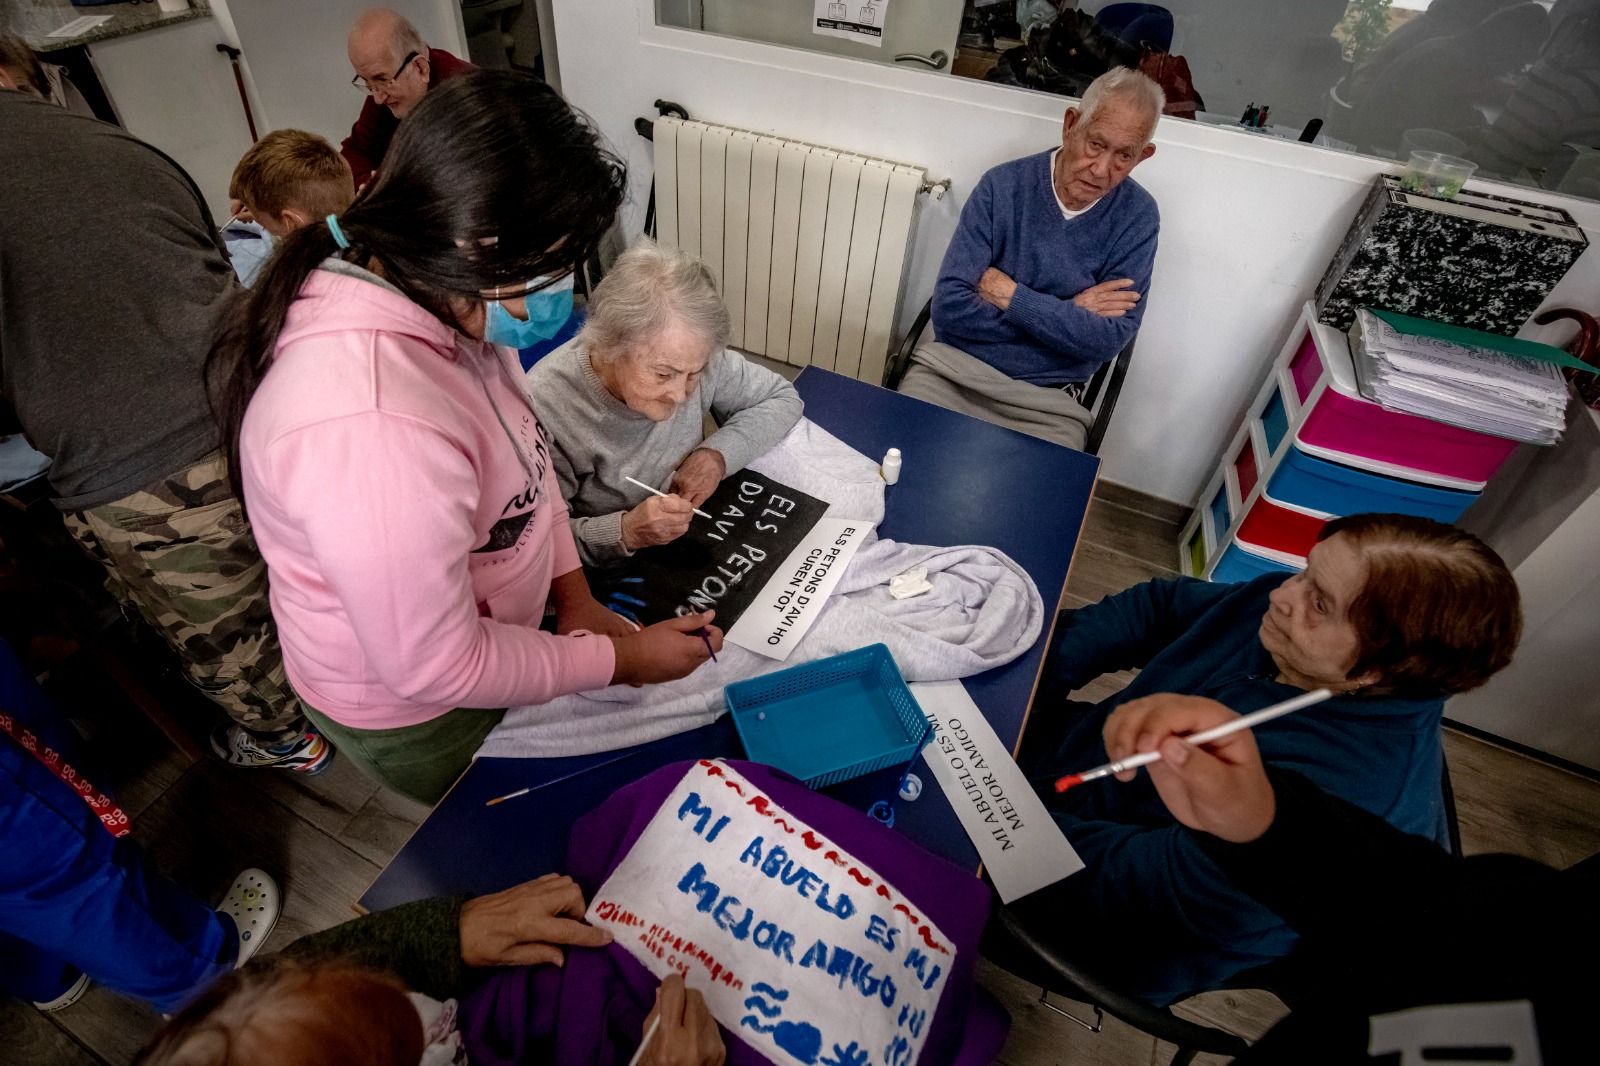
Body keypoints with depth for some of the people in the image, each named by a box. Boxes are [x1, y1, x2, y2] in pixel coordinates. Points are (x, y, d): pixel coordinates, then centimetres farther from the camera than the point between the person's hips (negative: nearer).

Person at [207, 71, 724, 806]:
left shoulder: (435, 295, -15)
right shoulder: (372, 428, -42)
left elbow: (518, 441, 0)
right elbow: (437, 672, -31)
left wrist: (573, 591, -5)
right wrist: (620, 659, -20)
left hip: (478, 642, 7)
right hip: (415, 713, -7)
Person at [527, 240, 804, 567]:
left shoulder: (690, 358, -13)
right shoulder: (546, 407, -25)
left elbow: (782, 398, 0)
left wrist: (718, 454, -15)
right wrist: (624, 532, -34)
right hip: (612, 577, -3)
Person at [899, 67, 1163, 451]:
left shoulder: (1137, 217, -2)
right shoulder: (1003, 185, -4)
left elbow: (1107, 340, -9)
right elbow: (949, 309, -12)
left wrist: (1009, 295, -13)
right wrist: (1068, 313, -10)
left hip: (1047, 402, 1)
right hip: (952, 368, 0)